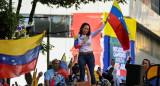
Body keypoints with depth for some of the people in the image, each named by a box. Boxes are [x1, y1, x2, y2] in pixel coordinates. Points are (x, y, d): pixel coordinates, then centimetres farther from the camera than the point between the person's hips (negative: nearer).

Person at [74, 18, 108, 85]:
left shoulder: (90, 36, 5)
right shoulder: (77, 36, 1)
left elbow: (99, 30, 2)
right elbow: (76, 46, -8)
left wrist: (106, 21, -2)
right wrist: (83, 41, -10)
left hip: (90, 56, 1)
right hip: (81, 56, -1)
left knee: (91, 72, 0)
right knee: (82, 73, 2)